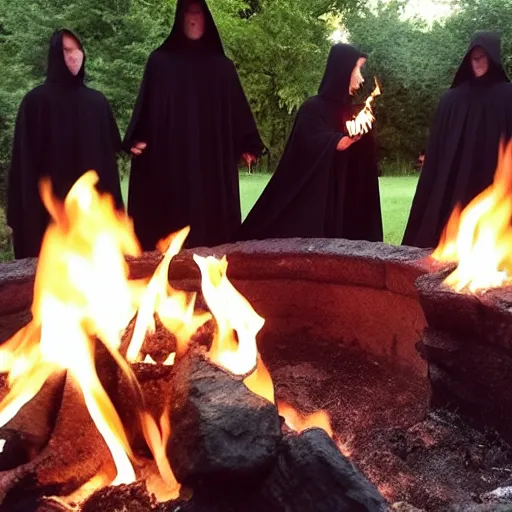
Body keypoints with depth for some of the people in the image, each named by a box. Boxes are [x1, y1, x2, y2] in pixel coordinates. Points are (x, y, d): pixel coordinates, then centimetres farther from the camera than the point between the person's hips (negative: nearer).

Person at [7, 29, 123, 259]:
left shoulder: (98, 101, 10)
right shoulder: (36, 100, -2)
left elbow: (110, 153, 12)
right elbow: (26, 161, -3)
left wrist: (111, 204, 6)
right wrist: (28, 212, -9)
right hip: (51, 205, -4)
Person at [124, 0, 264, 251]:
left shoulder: (223, 66, 13)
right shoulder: (160, 61, 9)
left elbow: (237, 109, 10)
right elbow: (147, 104, 4)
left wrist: (248, 146, 1)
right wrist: (137, 139, -10)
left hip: (213, 161, 2)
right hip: (171, 159, -1)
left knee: (211, 218, -1)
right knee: (172, 218, -4)